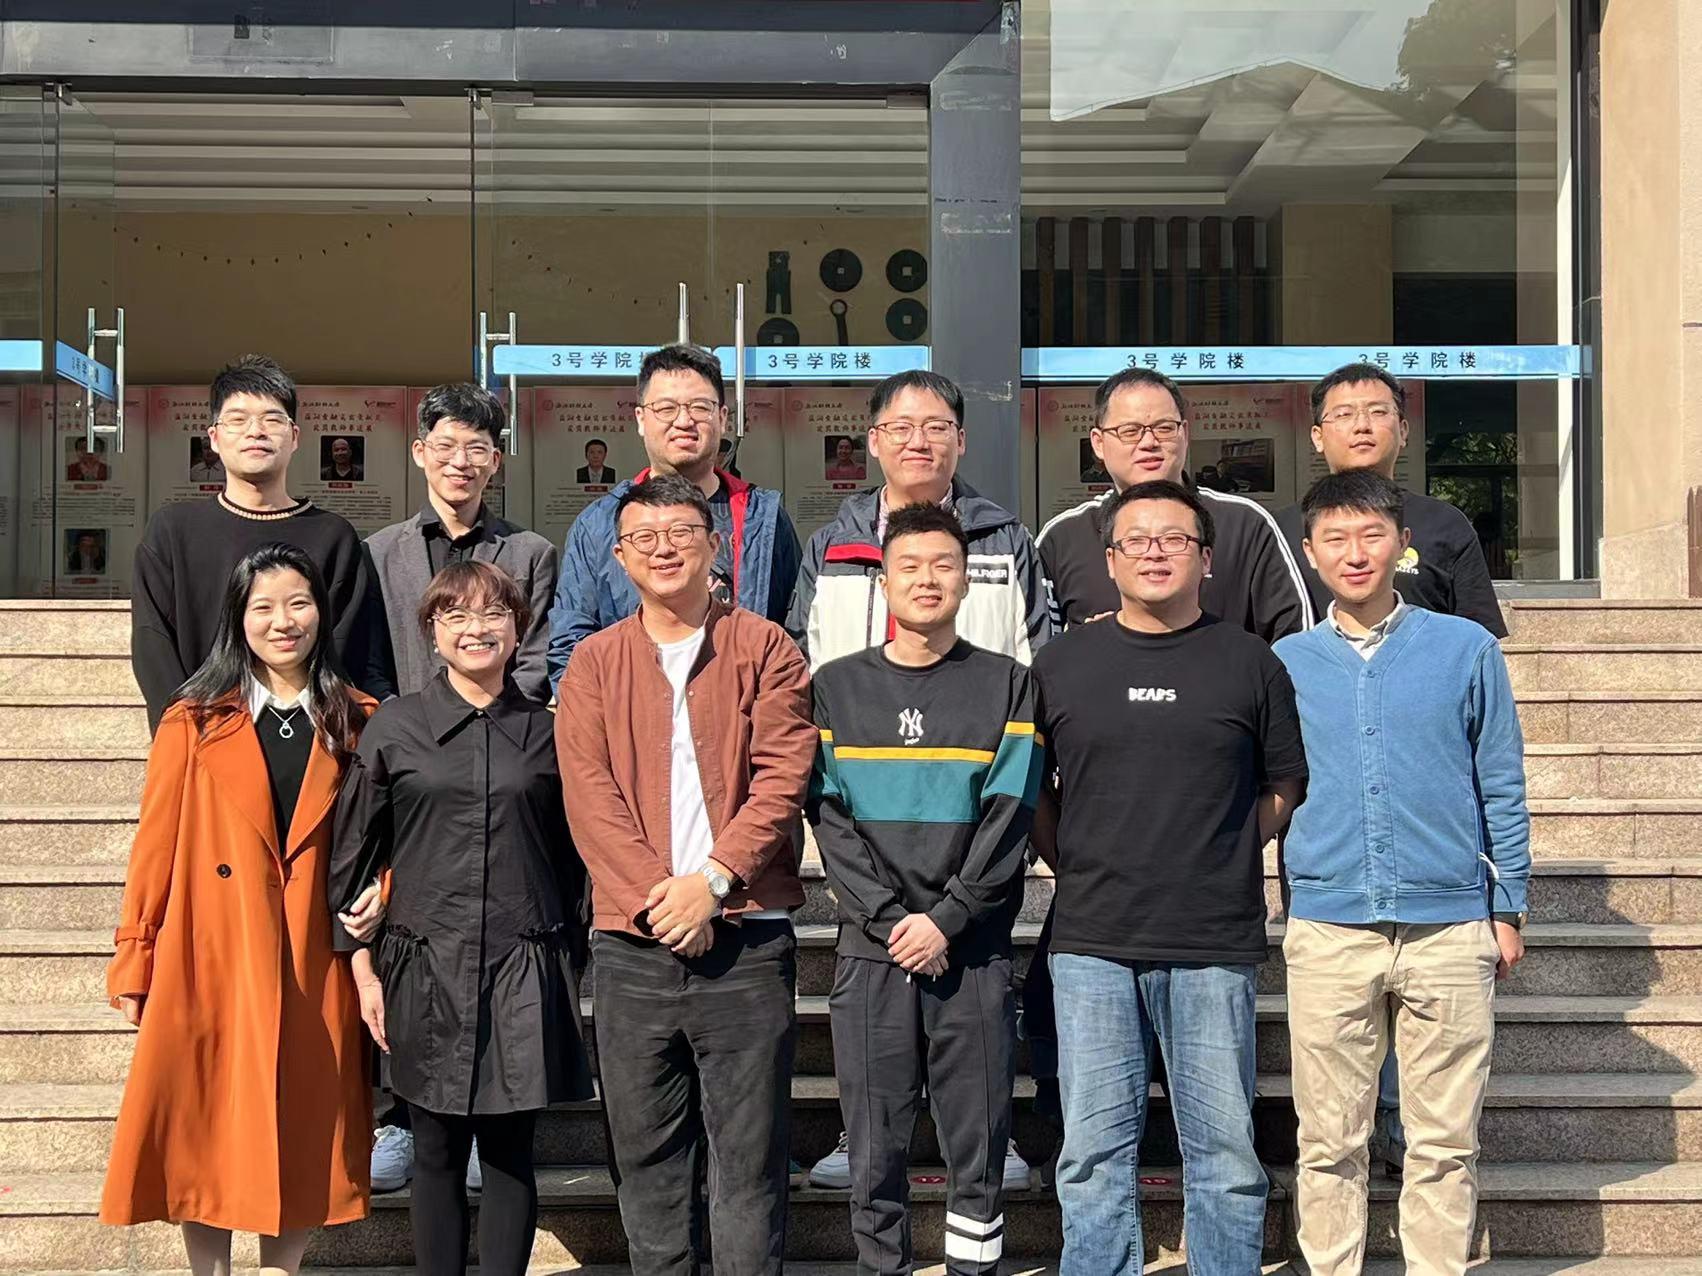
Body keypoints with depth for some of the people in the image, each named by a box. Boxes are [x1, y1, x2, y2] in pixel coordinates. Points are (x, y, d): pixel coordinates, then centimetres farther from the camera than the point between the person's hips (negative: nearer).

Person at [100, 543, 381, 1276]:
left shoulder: (355, 723, 7)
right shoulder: (193, 724, 1)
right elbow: (155, 848, 0)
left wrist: (381, 888, -3)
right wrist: (134, 963, -3)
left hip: (312, 964, 2)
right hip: (210, 962, -1)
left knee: (300, 1129, 7)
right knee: (209, 1129, 4)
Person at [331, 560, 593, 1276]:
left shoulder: (546, 731, 6)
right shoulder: (394, 726, 3)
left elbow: (570, 858, 13)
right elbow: (353, 855, 5)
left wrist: (564, 957, 10)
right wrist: (363, 968, 1)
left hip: (523, 973, 1)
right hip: (424, 968, -1)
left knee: (510, 1155, 5)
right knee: (437, 1155, 6)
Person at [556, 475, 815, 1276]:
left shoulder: (763, 649, 5)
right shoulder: (594, 663, 10)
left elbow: (782, 777, -4)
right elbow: (590, 795, 0)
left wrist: (713, 879, -15)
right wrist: (657, 897, -12)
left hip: (746, 933, -2)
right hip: (631, 943, 2)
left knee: (751, 1152, 1)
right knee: (645, 1152, 8)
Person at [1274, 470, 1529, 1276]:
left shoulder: (1466, 648, 3)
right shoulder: (1286, 662, 6)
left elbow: (1502, 788, 7)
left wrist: (1509, 910, 5)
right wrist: (1283, 913, 9)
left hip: (1449, 930, -1)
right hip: (1327, 932, 1)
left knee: (1445, 1140, 7)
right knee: (1329, 1142, 7)